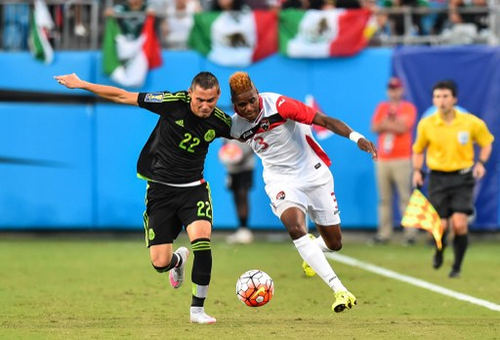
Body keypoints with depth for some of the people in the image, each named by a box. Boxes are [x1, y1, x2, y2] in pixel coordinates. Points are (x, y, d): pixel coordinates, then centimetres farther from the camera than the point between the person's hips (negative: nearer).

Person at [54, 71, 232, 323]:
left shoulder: (219, 121, -9)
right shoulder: (174, 103, -17)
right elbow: (124, 97, -9)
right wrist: (82, 85, -5)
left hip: (193, 188, 1)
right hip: (160, 188, -1)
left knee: (201, 237, -26)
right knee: (160, 263, -5)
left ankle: (197, 308, -11)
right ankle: (178, 260, 37)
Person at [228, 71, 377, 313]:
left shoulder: (278, 105, -22)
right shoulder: (235, 127, -10)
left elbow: (324, 120, -26)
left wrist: (356, 137, -37)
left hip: (314, 174, -1)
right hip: (281, 181, 1)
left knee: (334, 243, 6)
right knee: (295, 228, -30)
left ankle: (310, 254, 46)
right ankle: (339, 290, -33)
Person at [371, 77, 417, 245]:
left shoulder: (409, 108, 3)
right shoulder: (382, 108, 16)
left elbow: (402, 128, -11)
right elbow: (375, 128, 4)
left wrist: (385, 124, -3)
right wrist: (393, 122, -9)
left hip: (401, 159, -4)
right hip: (382, 160, 4)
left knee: (405, 197, -9)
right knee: (384, 198, 3)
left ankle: (410, 233, -9)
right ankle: (384, 233, 5)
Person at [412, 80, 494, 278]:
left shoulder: (471, 123, -5)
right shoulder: (426, 125, -2)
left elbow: (486, 142, 12)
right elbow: (418, 150, 14)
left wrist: (481, 162, -4)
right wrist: (417, 171, 1)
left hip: (463, 177, -1)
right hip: (438, 178, 1)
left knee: (459, 223, -15)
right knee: (439, 226, -7)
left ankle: (457, 267, 4)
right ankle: (439, 250, 31)